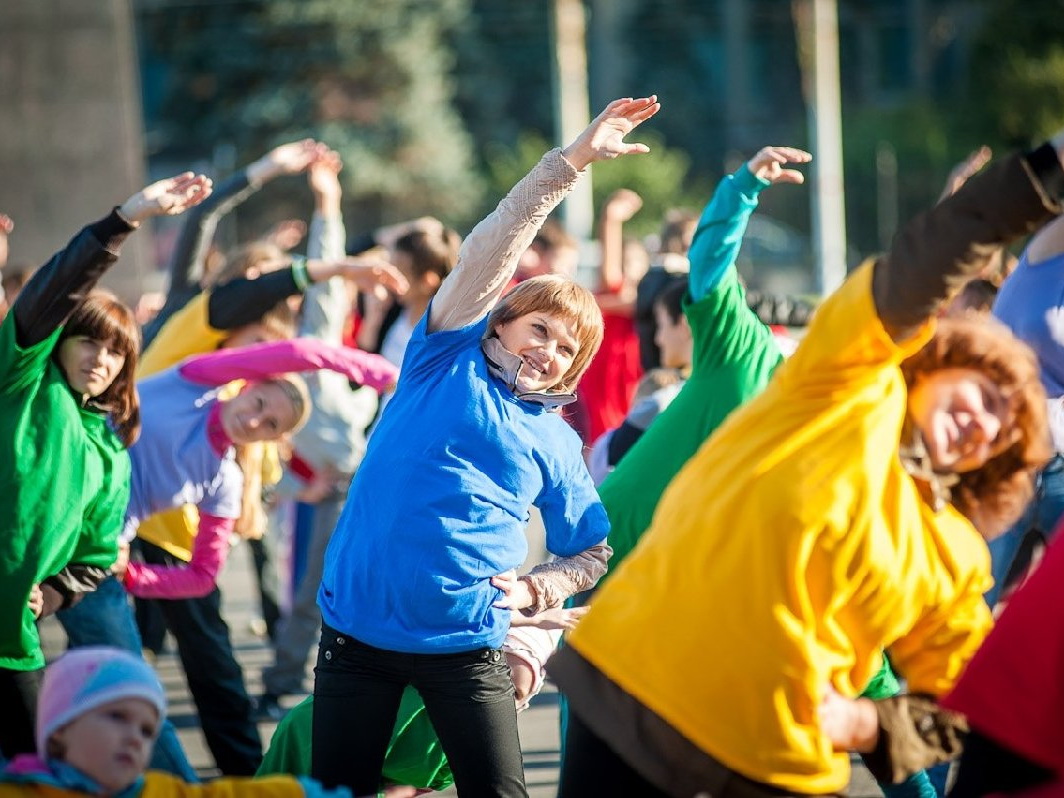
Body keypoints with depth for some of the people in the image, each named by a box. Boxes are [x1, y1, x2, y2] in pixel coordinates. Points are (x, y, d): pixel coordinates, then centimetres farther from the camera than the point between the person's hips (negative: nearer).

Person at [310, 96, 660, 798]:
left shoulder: (557, 444, 9)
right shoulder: (449, 359, 5)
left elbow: (594, 551, 16)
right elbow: (489, 252, -5)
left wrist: (533, 590, -4)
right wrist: (571, 161, -11)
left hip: (466, 646, 1)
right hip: (358, 629, -1)